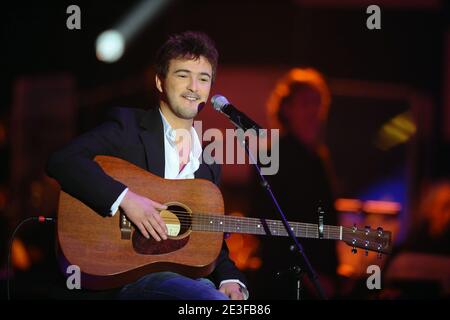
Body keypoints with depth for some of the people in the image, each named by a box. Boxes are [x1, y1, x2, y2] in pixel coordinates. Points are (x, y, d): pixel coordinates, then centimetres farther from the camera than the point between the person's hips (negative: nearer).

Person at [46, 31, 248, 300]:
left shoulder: (209, 163, 18)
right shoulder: (129, 125, 1)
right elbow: (63, 161, -13)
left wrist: (230, 279, 0)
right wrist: (125, 198, -22)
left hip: (186, 274, 6)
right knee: (211, 298, -30)